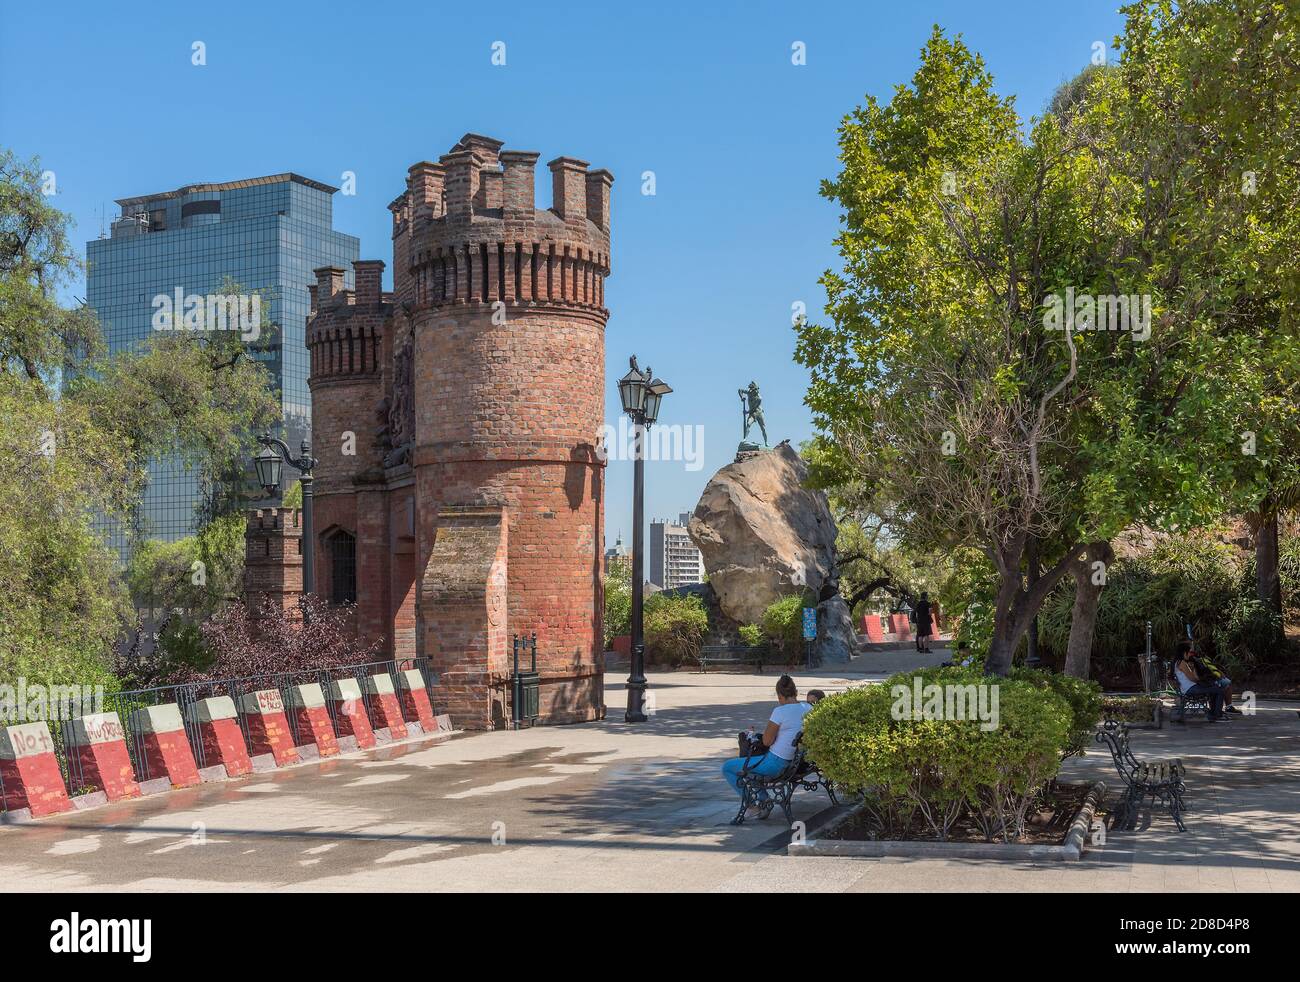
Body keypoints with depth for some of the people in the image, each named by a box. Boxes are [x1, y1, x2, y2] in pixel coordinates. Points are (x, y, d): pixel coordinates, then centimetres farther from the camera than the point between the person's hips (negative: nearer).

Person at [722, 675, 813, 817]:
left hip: (776, 764, -8)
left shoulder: (780, 711, -21)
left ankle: (752, 806, 9)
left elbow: (767, 741, -15)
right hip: (796, 763, 8)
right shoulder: (808, 708, 0)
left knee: (727, 767, 7)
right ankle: (764, 800, 26)